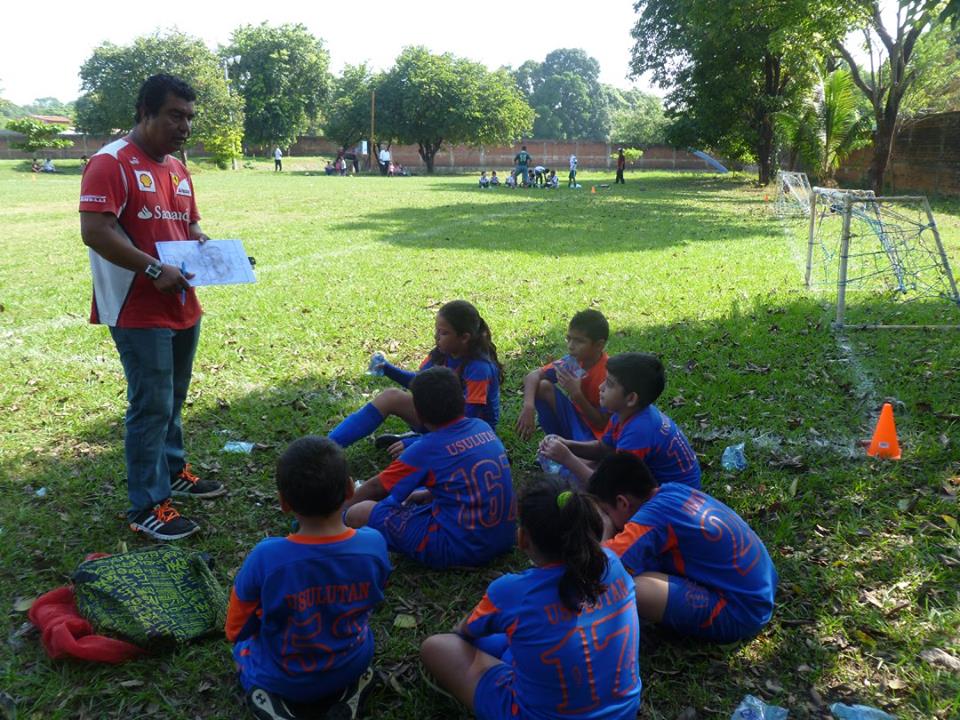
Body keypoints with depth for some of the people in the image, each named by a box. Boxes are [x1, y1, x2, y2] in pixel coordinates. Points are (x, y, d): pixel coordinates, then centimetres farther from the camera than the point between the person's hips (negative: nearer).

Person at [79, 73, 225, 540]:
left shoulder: (177, 168, 15)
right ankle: (147, 507, 7)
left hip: (183, 307, 8)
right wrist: (154, 270, -25)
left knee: (172, 400, 20)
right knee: (151, 406, -4)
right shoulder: (111, 163, -12)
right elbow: (95, 232, -21)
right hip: (139, 311, -8)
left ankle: (171, 471, 37)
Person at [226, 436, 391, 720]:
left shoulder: (266, 558, -28)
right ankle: (347, 689, 10)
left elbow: (235, 630, -11)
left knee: (243, 638, 29)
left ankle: (266, 696, 3)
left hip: (282, 680, -2)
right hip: (353, 666, 2)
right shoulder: (374, 544, -21)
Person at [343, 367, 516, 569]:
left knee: (359, 513, -3)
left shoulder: (428, 449, -13)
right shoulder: (483, 427, 4)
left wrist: (340, 507, 17)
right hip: (504, 539, 7)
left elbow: (377, 488, 2)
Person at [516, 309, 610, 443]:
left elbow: (603, 424, -20)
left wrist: (577, 395, -30)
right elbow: (532, 376, -11)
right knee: (543, 386, -14)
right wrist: (528, 407, -29)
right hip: (576, 419, 7)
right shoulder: (573, 361, -9)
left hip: (597, 435, -7)